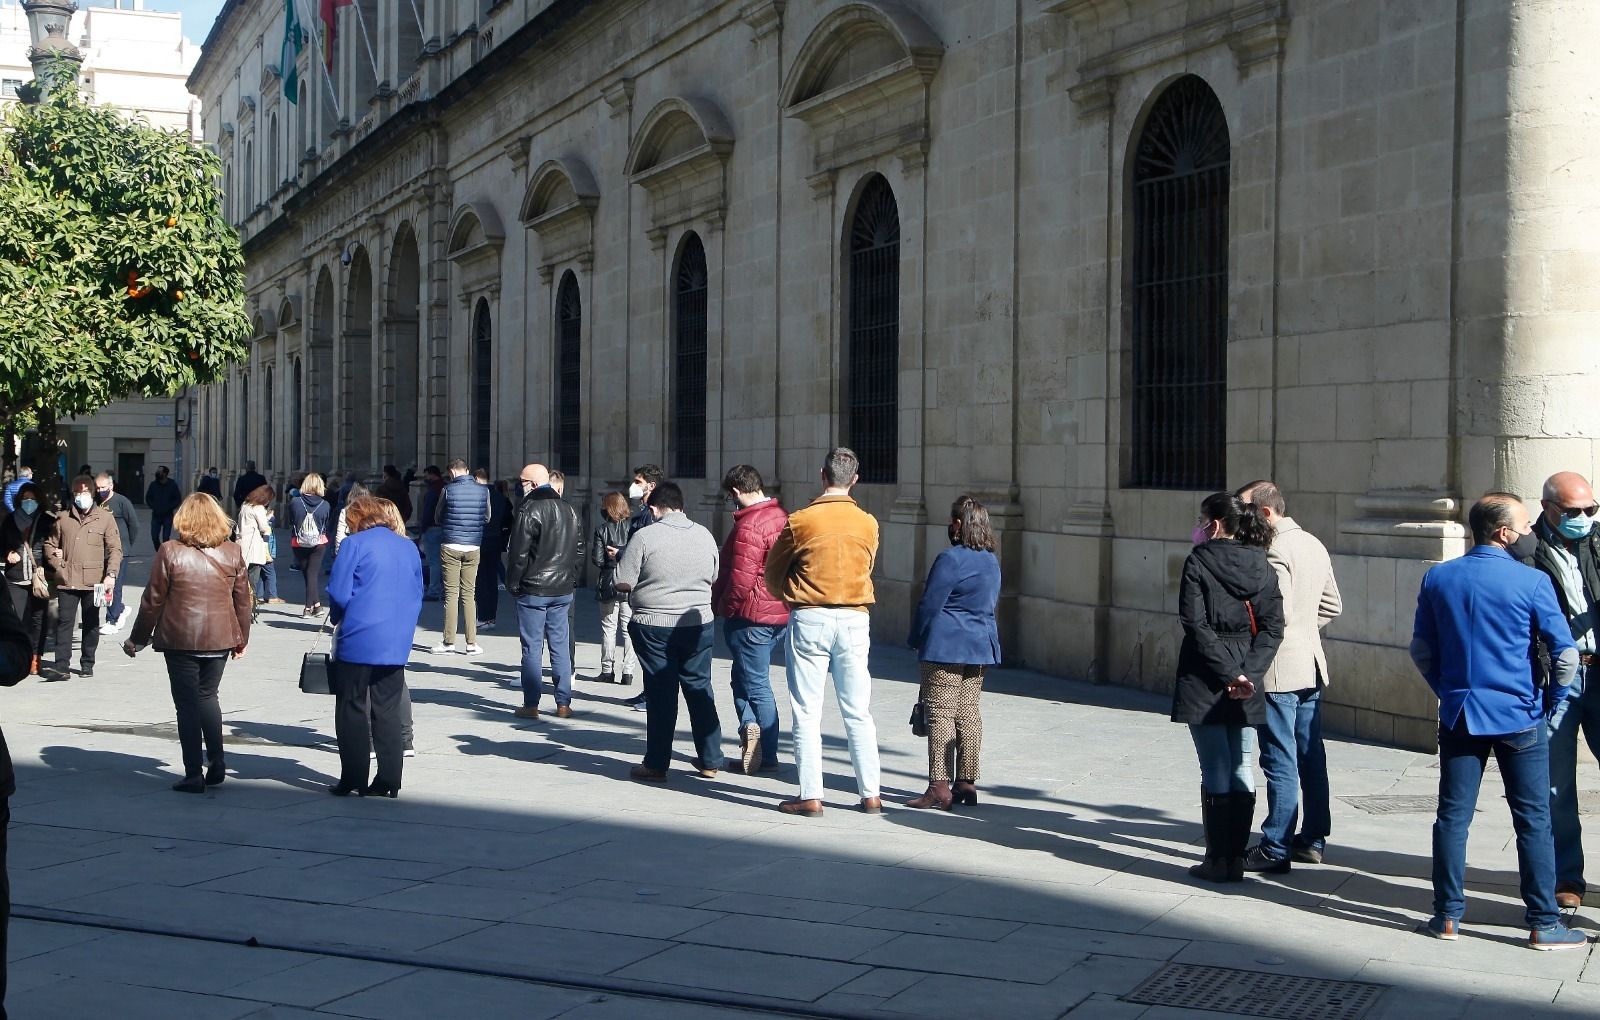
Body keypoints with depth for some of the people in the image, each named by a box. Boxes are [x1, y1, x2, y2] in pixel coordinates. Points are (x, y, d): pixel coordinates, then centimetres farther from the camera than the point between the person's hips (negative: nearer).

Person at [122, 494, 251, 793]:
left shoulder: (170, 552, -8)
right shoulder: (232, 553, 1)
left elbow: (153, 600, -5)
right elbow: (243, 600, 5)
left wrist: (138, 639, 6)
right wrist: (241, 639, 18)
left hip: (181, 639, -3)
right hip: (220, 639, 3)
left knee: (188, 703, 4)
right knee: (207, 696, 21)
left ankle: (194, 774, 4)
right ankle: (216, 761, 12)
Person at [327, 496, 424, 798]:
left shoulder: (355, 544, -5)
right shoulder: (409, 547, 11)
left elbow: (338, 593, -7)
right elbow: (417, 595, 14)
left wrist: (337, 619, 12)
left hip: (358, 641, -4)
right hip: (397, 645, 5)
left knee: (352, 711, 5)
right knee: (389, 712, 8)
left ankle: (353, 780, 5)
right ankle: (389, 781, 8)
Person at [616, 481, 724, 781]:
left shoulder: (645, 537, -12)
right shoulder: (705, 535, 2)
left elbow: (623, 583, -10)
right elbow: (714, 577, 12)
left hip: (654, 626, -3)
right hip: (698, 624, 4)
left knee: (661, 694, 3)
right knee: (700, 690, 13)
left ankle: (656, 765, 8)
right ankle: (710, 761, 18)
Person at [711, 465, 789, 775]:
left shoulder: (749, 524, -20)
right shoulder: (782, 517, 8)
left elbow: (740, 578, -24)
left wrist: (722, 607, -6)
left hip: (751, 616, -9)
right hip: (781, 614, 9)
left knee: (756, 686, 0)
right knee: (745, 678, 18)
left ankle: (767, 757, -1)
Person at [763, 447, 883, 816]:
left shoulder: (800, 521, -8)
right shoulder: (868, 524, -1)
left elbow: (773, 576, 4)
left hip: (810, 619, -3)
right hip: (854, 620, 3)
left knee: (807, 713, 3)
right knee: (858, 713, 9)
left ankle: (811, 796, 2)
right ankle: (870, 794, 11)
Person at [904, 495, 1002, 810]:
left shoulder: (951, 559, -14)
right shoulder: (992, 560, 11)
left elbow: (929, 604, -12)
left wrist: (916, 640, 0)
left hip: (946, 648, -8)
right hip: (981, 647, 8)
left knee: (940, 714, -6)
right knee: (968, 714, 11)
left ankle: (939, 787, -9)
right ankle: (966, 782, 13)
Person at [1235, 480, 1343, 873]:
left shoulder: (1276, 552, -17)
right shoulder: (1314, 545, 12)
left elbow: (1277, 614, -24)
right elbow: (1332, 606, 18)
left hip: (1278, 669, -9)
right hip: (1311, 665, 9)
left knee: (1280, 762, -4)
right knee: (1311, 755, 14)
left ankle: (1275, 849, 1)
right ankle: (1312, 839, 22)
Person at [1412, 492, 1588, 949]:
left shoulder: (1438, 578, 2)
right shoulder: (1532, 582, -10)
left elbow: (1421, 649, 8)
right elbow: (1566, 653, -8)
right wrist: (1553, 703, 7)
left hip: (1459, 715, 3)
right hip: (1519, 717, -3)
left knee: (1452, 816, 9)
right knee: (1533, 821, 4)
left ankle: (1448, 915, 13)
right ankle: (1544, 924, 8)